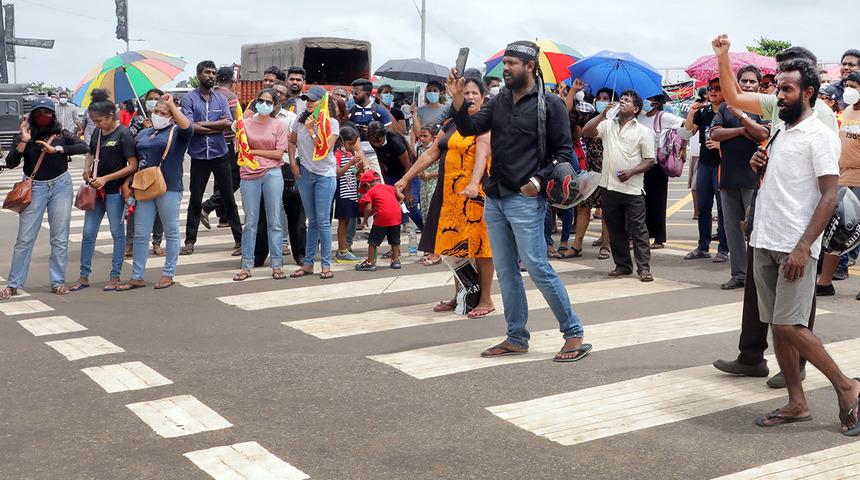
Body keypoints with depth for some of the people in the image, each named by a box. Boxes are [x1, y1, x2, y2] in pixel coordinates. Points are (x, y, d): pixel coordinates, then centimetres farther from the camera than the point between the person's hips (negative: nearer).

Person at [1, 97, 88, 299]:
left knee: (60, 238, 4)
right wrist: (24, 141, -18)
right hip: (34, 188, -1)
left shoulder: (61, 134, 2)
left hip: (61, 185, 1)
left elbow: (84, 147, -13)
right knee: (25, 238, 0)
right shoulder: (23, 136, 0)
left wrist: (56, 149, -20)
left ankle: (58, 282, 13)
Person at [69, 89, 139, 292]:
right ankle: (84, 276, 16)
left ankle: (115, 276, 14)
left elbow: (133, 166, -14)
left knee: (117, 233, 5)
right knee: (88, 233, 8)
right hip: (96, 190, 7)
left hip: (114, 191, -6)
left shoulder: (123, 134, -12)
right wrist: (86, 169, 1)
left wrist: (106, 178, -16)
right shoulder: (98, 133, 7)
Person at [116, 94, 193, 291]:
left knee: (171, 232, 6)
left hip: (169, 188, -5)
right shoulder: (143, 134, 15)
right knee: (140, 234, 6)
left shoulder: (176, 133, -1)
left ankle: (168, 274, 16)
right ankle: (137, 277, 12)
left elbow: (187, 127, -25)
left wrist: (171, 104, -19)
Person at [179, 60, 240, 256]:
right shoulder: (189, 98, -1)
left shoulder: (221, 98, 7)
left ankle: (239, 240, 10)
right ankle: (190, 241, 15)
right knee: (195, 200, 6)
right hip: (198, 156, -1)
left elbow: (228, 122, -8)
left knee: (228, 198, 5)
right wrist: (217, 126, -10)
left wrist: (202, 124, -12)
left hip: (220, 154, 1)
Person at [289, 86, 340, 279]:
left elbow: (325, 150, -17)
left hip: (325, 174, -4)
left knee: (323, 221, -6)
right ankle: (308, 263, 17)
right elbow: (292, 142, 17)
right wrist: (293, 162, 4)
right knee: (312, 221, 11)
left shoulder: (331, 123, -8)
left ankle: (326, 265, 2)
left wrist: (312, 130, -20)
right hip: (304, 173, 4)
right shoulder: (300, 120, 3)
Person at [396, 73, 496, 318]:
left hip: (474, 193, -7)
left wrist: (474, 183, -38)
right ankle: (459, 297, 22)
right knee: (456, 244, 11)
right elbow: (431, 153, 18)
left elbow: (482, 155, -22)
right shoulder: (452, 124, 17)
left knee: (478, 245, -4)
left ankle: (486, 300, 5)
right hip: (450, 192, 7)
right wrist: (406, 179, 14)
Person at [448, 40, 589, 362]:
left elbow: (564, 151, -5)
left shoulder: (550, 105, -5)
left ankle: (574, 334, 2)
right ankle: (516, 338, 20)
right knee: (505, 271, 10)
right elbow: (469, 128, 6)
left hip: (525, 200, -7)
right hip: (494, 199, 7)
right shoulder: (500, 101, 12)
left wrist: (540, 179, -17)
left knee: (538, 268, -9)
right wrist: (457, 98, -9)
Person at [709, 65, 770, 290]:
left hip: (752, 176, -4)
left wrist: (741, 115, -13)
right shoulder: (726, 107, 13)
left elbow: (763, 133, -12)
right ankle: (739, 274, 15)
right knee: (732, 227, 7)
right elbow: (715, 134, 1)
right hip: (728, 176, 4)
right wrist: (743, 130, -7)